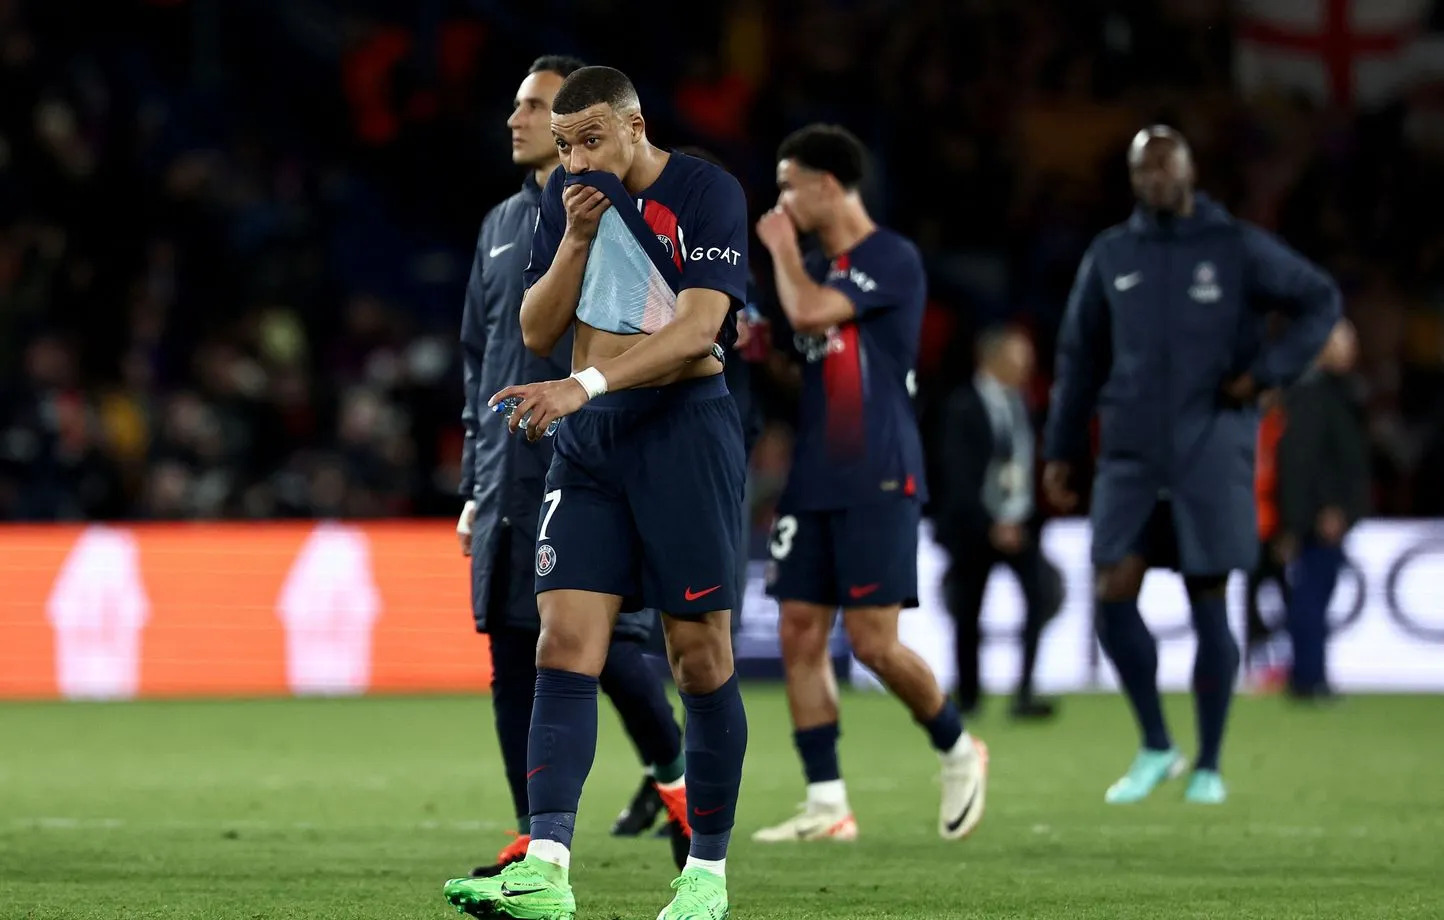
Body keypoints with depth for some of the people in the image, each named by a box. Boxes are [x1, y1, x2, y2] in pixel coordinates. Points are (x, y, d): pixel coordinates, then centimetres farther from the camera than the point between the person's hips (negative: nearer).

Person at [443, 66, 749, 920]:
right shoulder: (568, 194, 9)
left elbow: (699, 328, -19)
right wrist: (576, 240, -7)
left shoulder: (708, 192, -9)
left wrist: (585, 384, -27)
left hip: (685, 426, -5)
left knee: (701, 654, -2)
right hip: (588, 437, 5)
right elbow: (537, 332, 9)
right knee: (565, 644, -8)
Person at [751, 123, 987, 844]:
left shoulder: (892, 259, -9)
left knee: (873, 642, -8)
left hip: (876, 483, -8)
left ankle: (958, 750, 16)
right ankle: (827, 804, 2)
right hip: (812, 482, 8)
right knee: (800, 634, 0)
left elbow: (810, 313, -22)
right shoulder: (817, 267, 18)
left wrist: (782, 248, -5)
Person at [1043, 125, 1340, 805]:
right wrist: (1060, 450, 13)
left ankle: (1208, 766, 8)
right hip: (1131, 455, 3)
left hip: (1212, 455, -3)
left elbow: (1319, 301, 6)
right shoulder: (1110, 257, 10)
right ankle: (1155, 748, 7)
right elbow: (1080, 359, 16)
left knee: (1209, 605, -1)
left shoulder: (1238, 249, 0)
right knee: (1113, 597, -9)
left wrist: (1266, 372, -6)